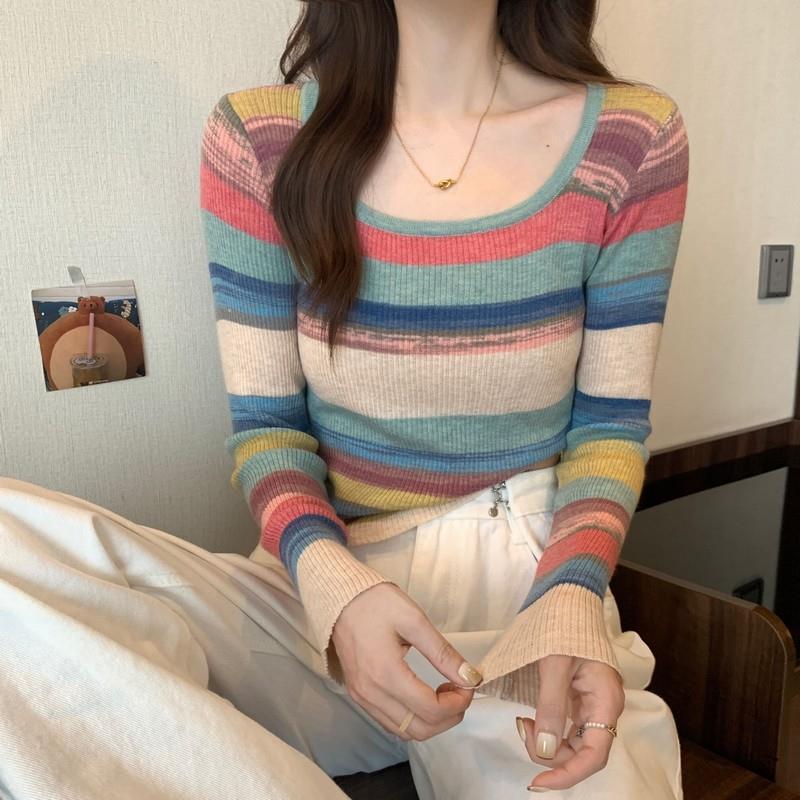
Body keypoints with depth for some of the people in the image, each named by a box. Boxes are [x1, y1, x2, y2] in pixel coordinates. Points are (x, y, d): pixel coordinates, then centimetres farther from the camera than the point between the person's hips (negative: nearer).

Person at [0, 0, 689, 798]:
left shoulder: (634, 142, -2)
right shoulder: (256, 141, -3)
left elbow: (611, 421, 2)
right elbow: (265, 424, -1)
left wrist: (573, 595, -16)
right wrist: (334, 584, -20)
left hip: (534, 587, -1)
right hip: (328, 583, 2)